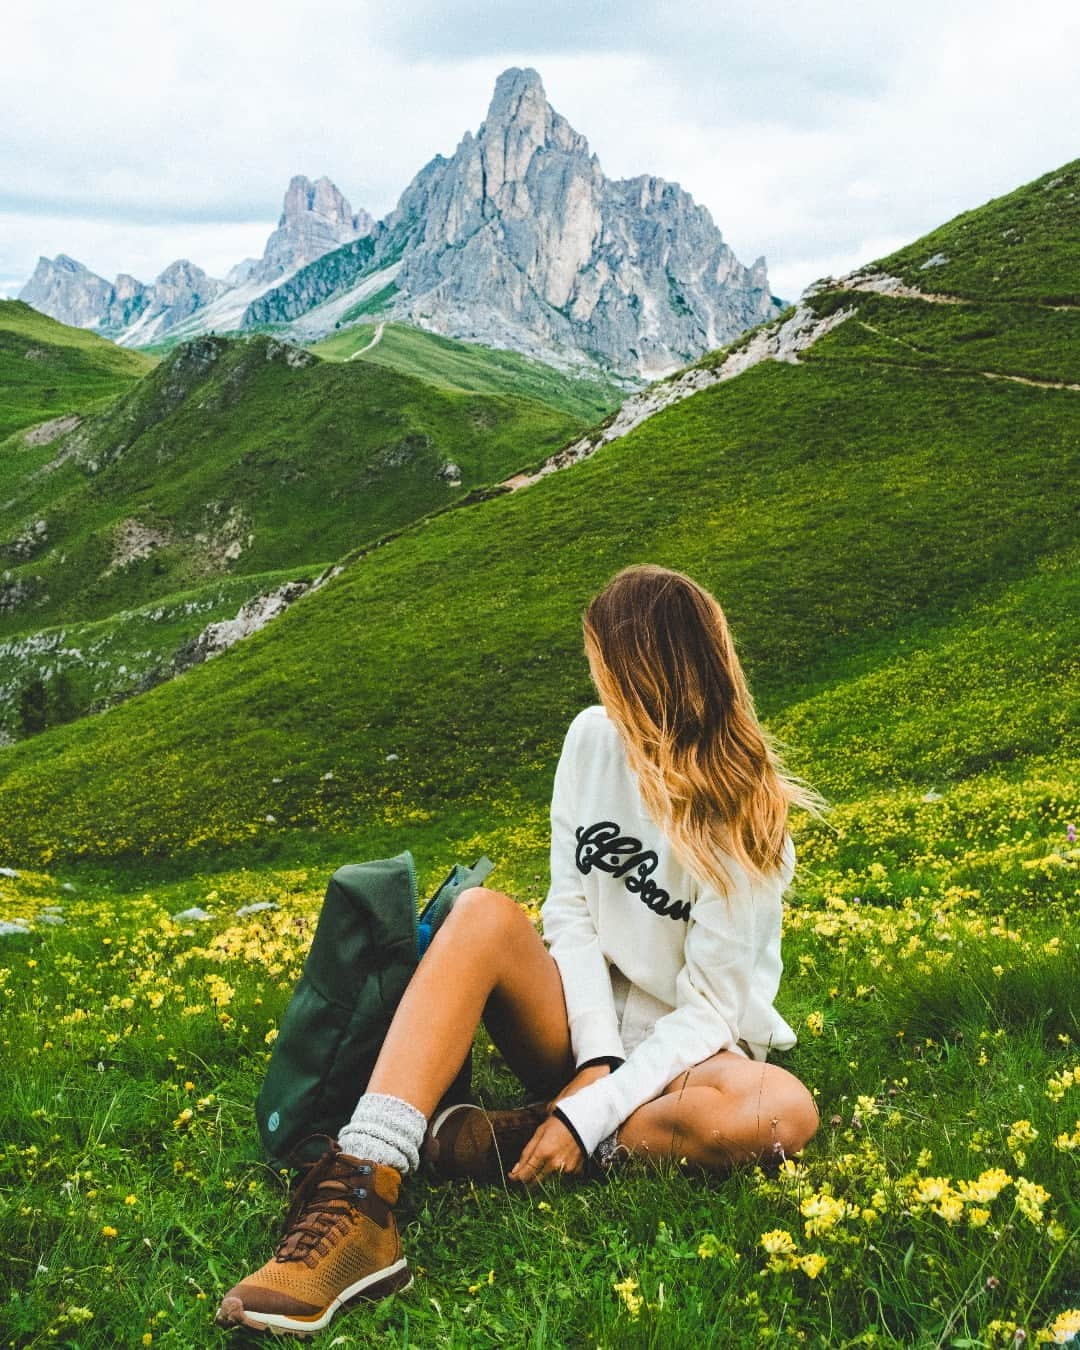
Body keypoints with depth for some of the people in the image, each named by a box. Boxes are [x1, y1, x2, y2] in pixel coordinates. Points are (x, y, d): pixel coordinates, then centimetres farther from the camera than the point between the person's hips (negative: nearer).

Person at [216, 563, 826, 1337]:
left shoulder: (743, 814, -15)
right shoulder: (594, 737, -3)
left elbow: (710, 1011, -18)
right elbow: (569, 910, -6)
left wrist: (589, 1114, -28)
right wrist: (597, 1058, -20)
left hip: (681, 1053, -3)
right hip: (582, 1027, 3)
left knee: (784, 1113, -36)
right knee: (484, 915, -27)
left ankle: (488, 1145, -26)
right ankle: (362, 1193, -43)